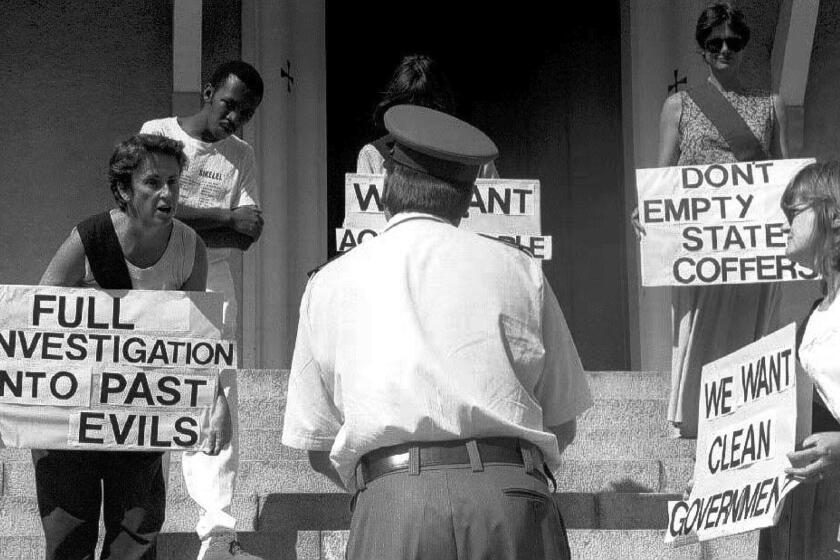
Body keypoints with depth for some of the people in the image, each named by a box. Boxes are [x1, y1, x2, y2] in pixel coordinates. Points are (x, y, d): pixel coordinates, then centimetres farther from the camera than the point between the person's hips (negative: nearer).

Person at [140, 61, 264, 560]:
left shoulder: (242, 155, 12)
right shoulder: (158, 134, 2)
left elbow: (248, 235, -1)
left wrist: (187, 226, -11)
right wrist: (228, 218, -9)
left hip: (213, 280, 3)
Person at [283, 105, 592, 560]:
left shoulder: (329, 284, 16)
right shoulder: (519, 269, 14)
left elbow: (318, 449, 16)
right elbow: (562, 427, 17)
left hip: (389, 505, 0)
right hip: (512, 495, 0)